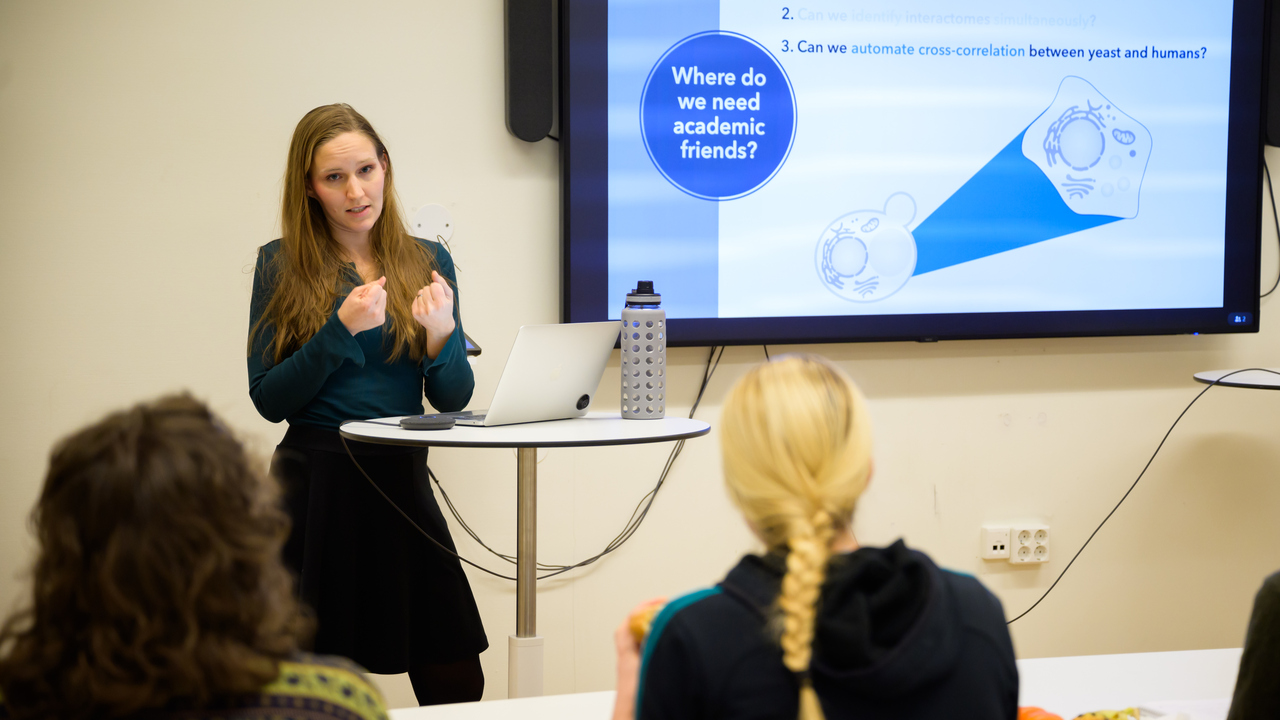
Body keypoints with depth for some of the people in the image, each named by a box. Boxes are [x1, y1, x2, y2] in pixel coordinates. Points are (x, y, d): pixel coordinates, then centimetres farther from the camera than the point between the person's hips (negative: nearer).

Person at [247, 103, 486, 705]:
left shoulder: (427, 262, 6)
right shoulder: (282, 266, -1)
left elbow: (453, 399, 4)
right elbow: (268, 399, -6)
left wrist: (442, 332, -16)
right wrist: (343, 329, -18)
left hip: (402, 482, 2)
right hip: (315, 489, -2)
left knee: (457, 686, 1)